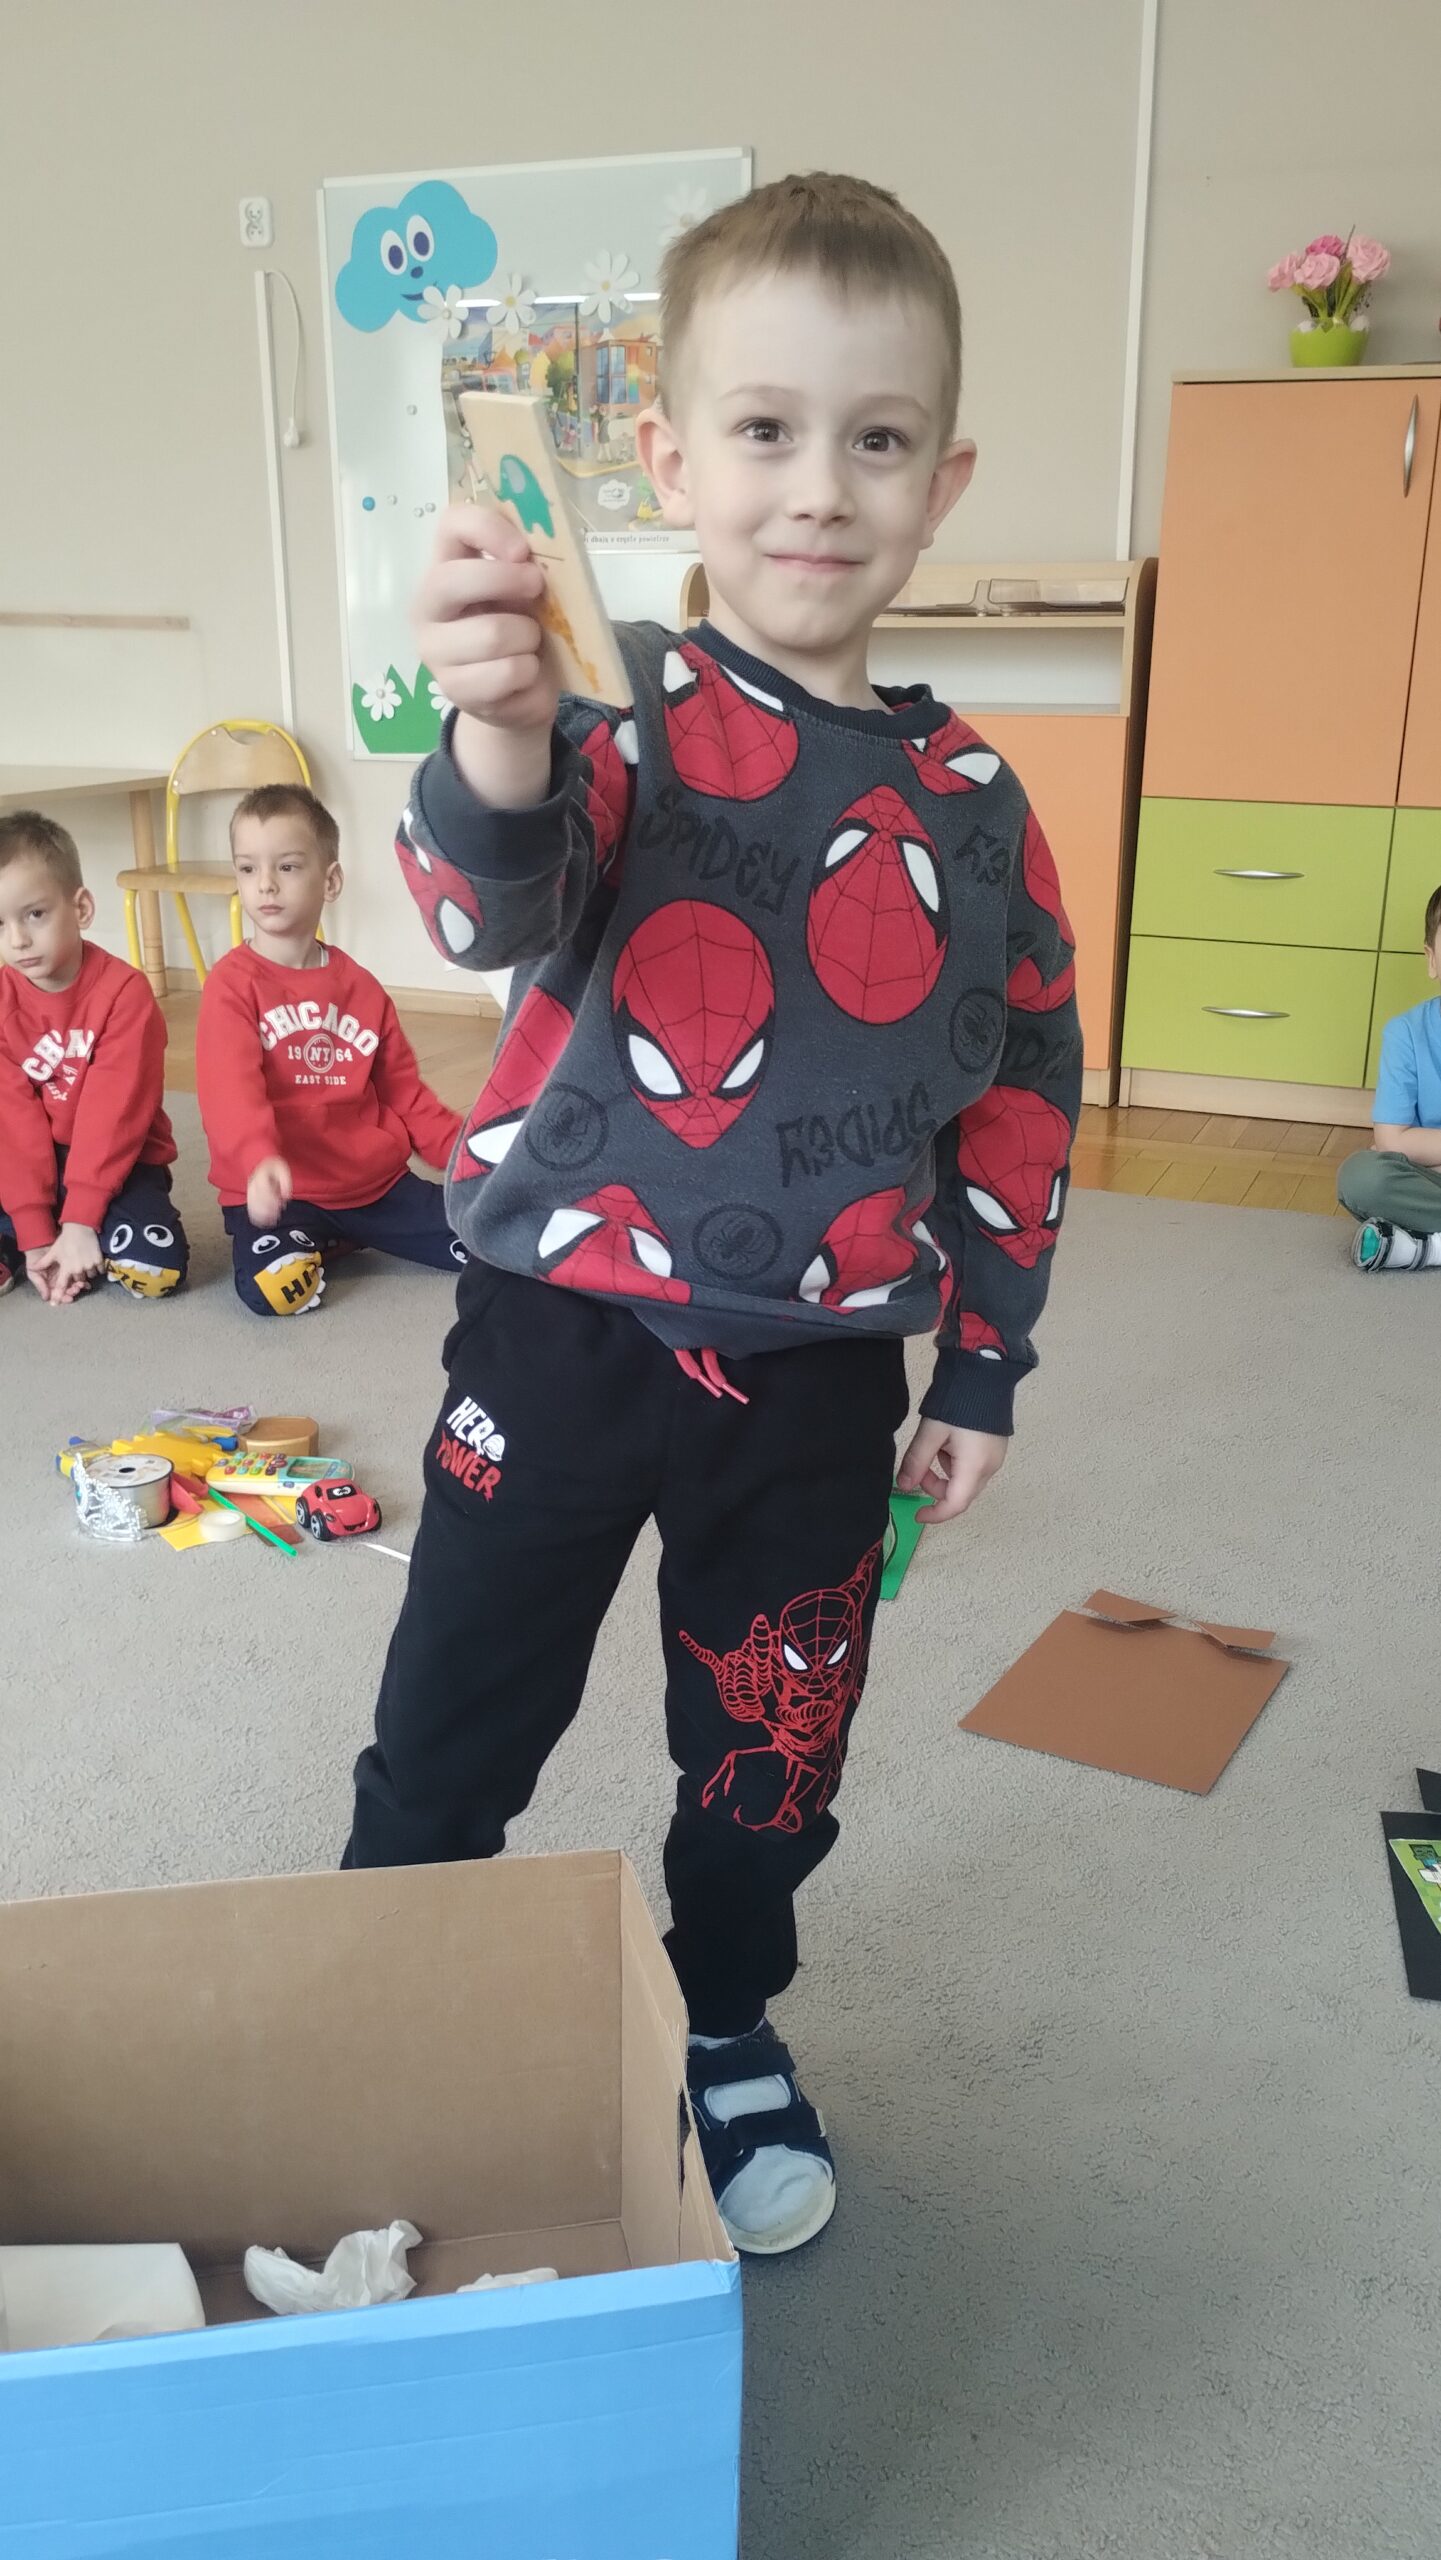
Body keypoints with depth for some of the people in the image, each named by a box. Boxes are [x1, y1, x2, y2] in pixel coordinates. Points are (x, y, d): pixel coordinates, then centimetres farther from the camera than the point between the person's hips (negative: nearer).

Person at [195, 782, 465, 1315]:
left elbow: (404, 1091, 14)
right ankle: (315, 1242, 3)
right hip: (280, 1187, -4)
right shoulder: (231, 984, -7)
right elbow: (231, 1089, -23)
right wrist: (260, 1161, -43)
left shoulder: (360, 987, 8)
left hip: (374, 1179, 4)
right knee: (274, 1287, -31)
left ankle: (350, 1230, 14)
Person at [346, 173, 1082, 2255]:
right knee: (451, 1733, 11)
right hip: (564, 1334, -3)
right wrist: (499, 747, -51)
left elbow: (1023, 1099, 8)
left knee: (773, 1753, 19)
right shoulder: (624, 713, -9)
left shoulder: (972, 804, 1)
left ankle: (728, 2032, 46)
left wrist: (985, 1370, 9)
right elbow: (496, 910, -29)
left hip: (816, 1376, 3)